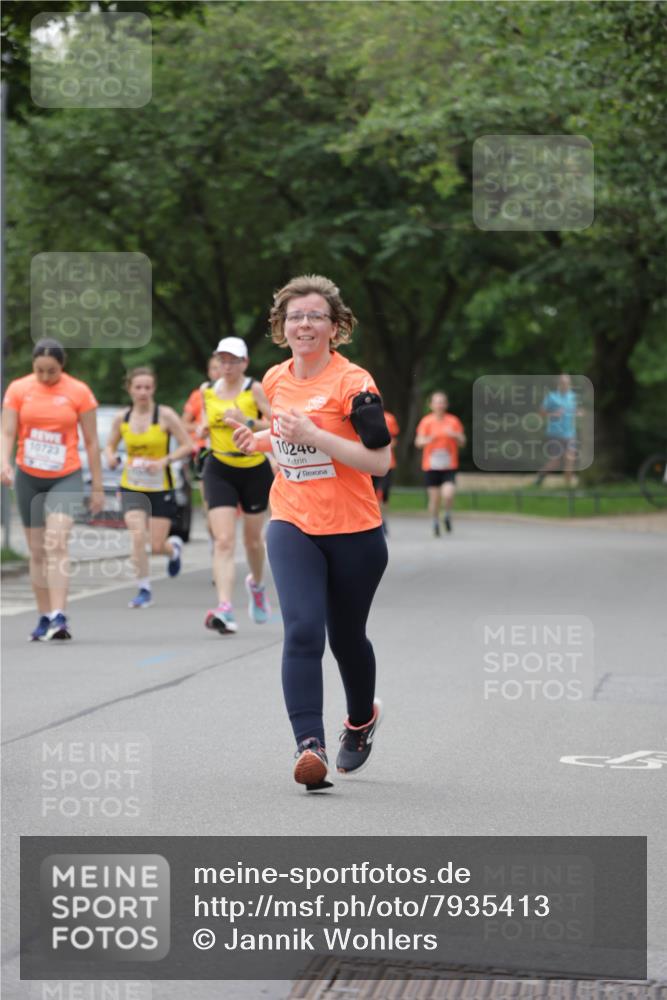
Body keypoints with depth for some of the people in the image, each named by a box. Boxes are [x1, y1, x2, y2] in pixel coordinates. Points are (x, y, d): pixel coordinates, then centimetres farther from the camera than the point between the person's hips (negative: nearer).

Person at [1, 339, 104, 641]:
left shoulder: (78, 392, -3)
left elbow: (91, 442, 1)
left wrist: (97, 487, 2)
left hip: (66, 479, -3)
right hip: (28, 479, 3)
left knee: (56, 544, -19)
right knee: (37, 551, 7)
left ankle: (59, 616, -24)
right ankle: (44, 618, 16)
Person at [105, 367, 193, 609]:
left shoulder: (165, 415, -8)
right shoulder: (121, 418, 2)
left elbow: (187, 445, -6)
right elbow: (110, 446, 15)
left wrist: (165, 460, -20)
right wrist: (111, 457, -8)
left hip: (161, 488, -2)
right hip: (131, 487, 2)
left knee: (157, 547, -1)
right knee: (137, 534, -20)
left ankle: (174, 548, 38)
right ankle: (144, 589, -5)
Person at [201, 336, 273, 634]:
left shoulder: (254, 389, -9)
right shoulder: (208, 390, 3)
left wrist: (247, 421, -27)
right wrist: (204, 428, 2)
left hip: (255, 470, -1)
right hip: (220, 471, 1)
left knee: (252, 539, 15)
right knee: (223, 541, -14)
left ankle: (257, 584, 47)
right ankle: (224, 609, -23)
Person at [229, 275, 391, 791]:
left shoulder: (353, 382, -13)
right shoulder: (276, 380, 7)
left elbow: (379, 461, -19)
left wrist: (313, 436, -26)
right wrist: (259, 439, 9)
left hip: (353, 532, -3)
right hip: (293, 527, 3)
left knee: (346, 637, 12)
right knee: (303, 631, -17)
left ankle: (362, 718, 43)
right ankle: (310, 746, -23)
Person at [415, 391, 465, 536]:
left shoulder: (453, 421, 3)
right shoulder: (426, 422, 1)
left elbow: (462, 442, 3)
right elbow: (418, 442, -5)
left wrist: (454, 435, -18)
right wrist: (428, 440, -26)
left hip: (449, 466, 0)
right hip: (431, 466, 0)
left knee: (448, 494, -19)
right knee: (434, 497, 1)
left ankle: (448, 516, 10)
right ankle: (435, 523, 22)